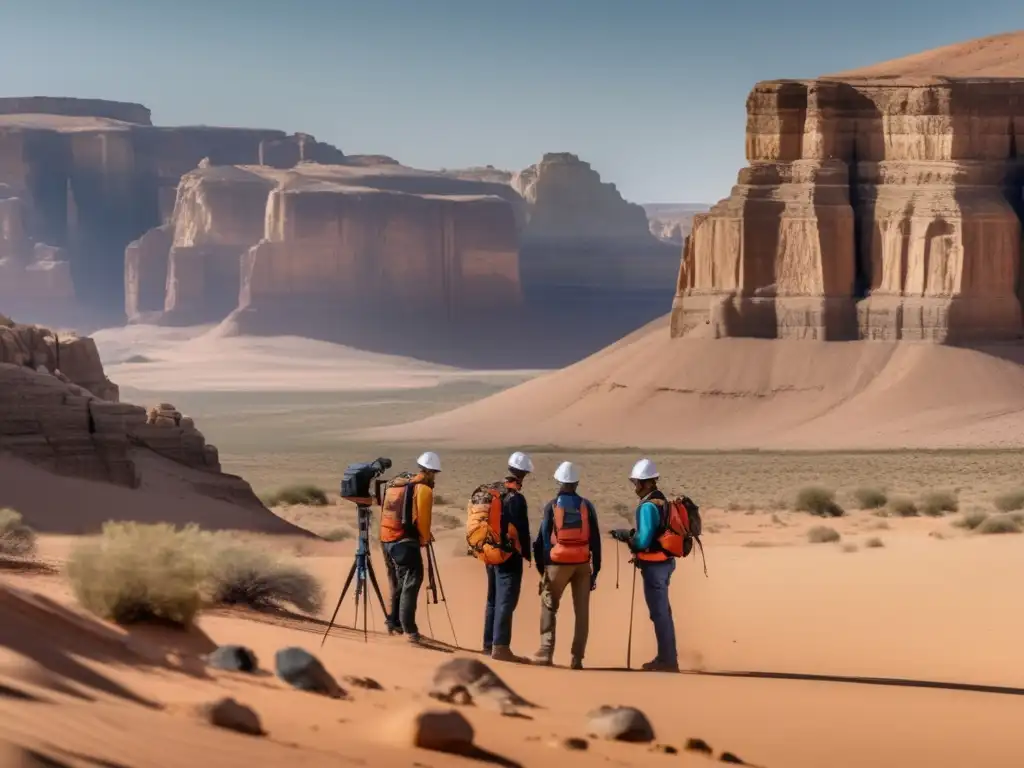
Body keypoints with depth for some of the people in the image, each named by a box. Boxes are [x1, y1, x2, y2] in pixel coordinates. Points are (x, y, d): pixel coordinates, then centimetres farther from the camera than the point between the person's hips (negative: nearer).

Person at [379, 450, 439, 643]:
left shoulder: (395, 483, 15)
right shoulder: (423, 489, -7)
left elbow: (387, 512, 13)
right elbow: (422, 519, -11)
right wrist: (425, 539, 8)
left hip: (386, 541, 7)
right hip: (405, 542, -7)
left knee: (397, 584, 20)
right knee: (410, 585, -6)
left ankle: (394, 622, 26)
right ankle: (409, 629, -12)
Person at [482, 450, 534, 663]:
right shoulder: (516, 498, -15)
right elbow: (521, 529, -16)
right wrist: (527, 553, -4)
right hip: (509, 556, -8)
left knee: (493, 600, 16)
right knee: (506, 601, -8)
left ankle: (489, 644, 21)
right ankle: (500, 647, -14)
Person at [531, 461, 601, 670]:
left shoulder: (552, 506, -2)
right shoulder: (586, 506, 3)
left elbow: (542, 539, -1)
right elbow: (595, 541, 3)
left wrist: (542, 567, 7)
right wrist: (595, 570, 8)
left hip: (557, 563, -2)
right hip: (583, 564, 2)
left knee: (549, 607, 10)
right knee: (582, 611, 7)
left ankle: (546, 652, 0)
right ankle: (577, 658, 3)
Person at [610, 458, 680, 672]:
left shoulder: (648, 506, -20)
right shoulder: (662, 502, 9)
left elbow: (643, 540, -23)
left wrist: (626, 536, -7)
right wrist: (631, 536, 11)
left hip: (655, 566, -10)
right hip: (664, 562, 10)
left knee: (659, 613, -3)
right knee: (663, 612, 18)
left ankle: (667, 660, 1)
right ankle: (668, 657, 26)